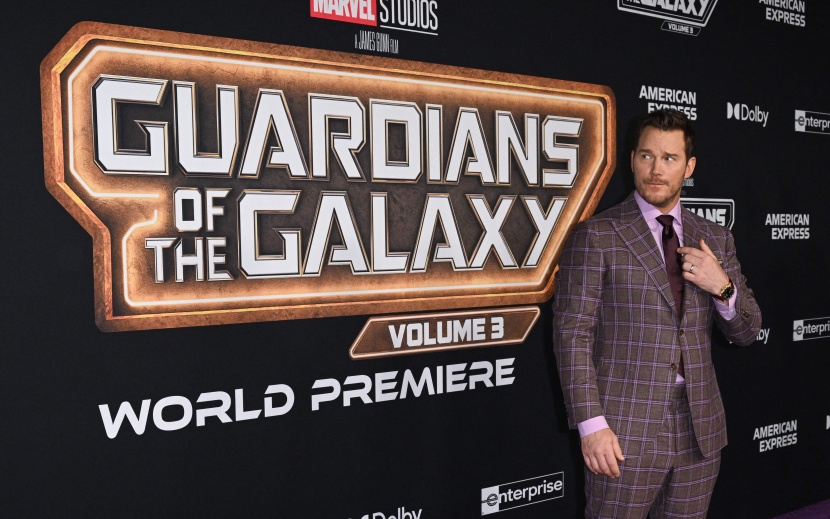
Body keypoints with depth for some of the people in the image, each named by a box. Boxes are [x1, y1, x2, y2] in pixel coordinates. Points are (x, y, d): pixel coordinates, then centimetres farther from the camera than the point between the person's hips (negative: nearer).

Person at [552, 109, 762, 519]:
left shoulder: (715, 239, 9)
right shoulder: (595, 235, -5)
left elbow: (747, 332, 12)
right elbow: (572, 333, -10)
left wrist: (723, 287, -8)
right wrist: (591, 424, -16)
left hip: (700, 428, 5)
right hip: (625, 431, -4)